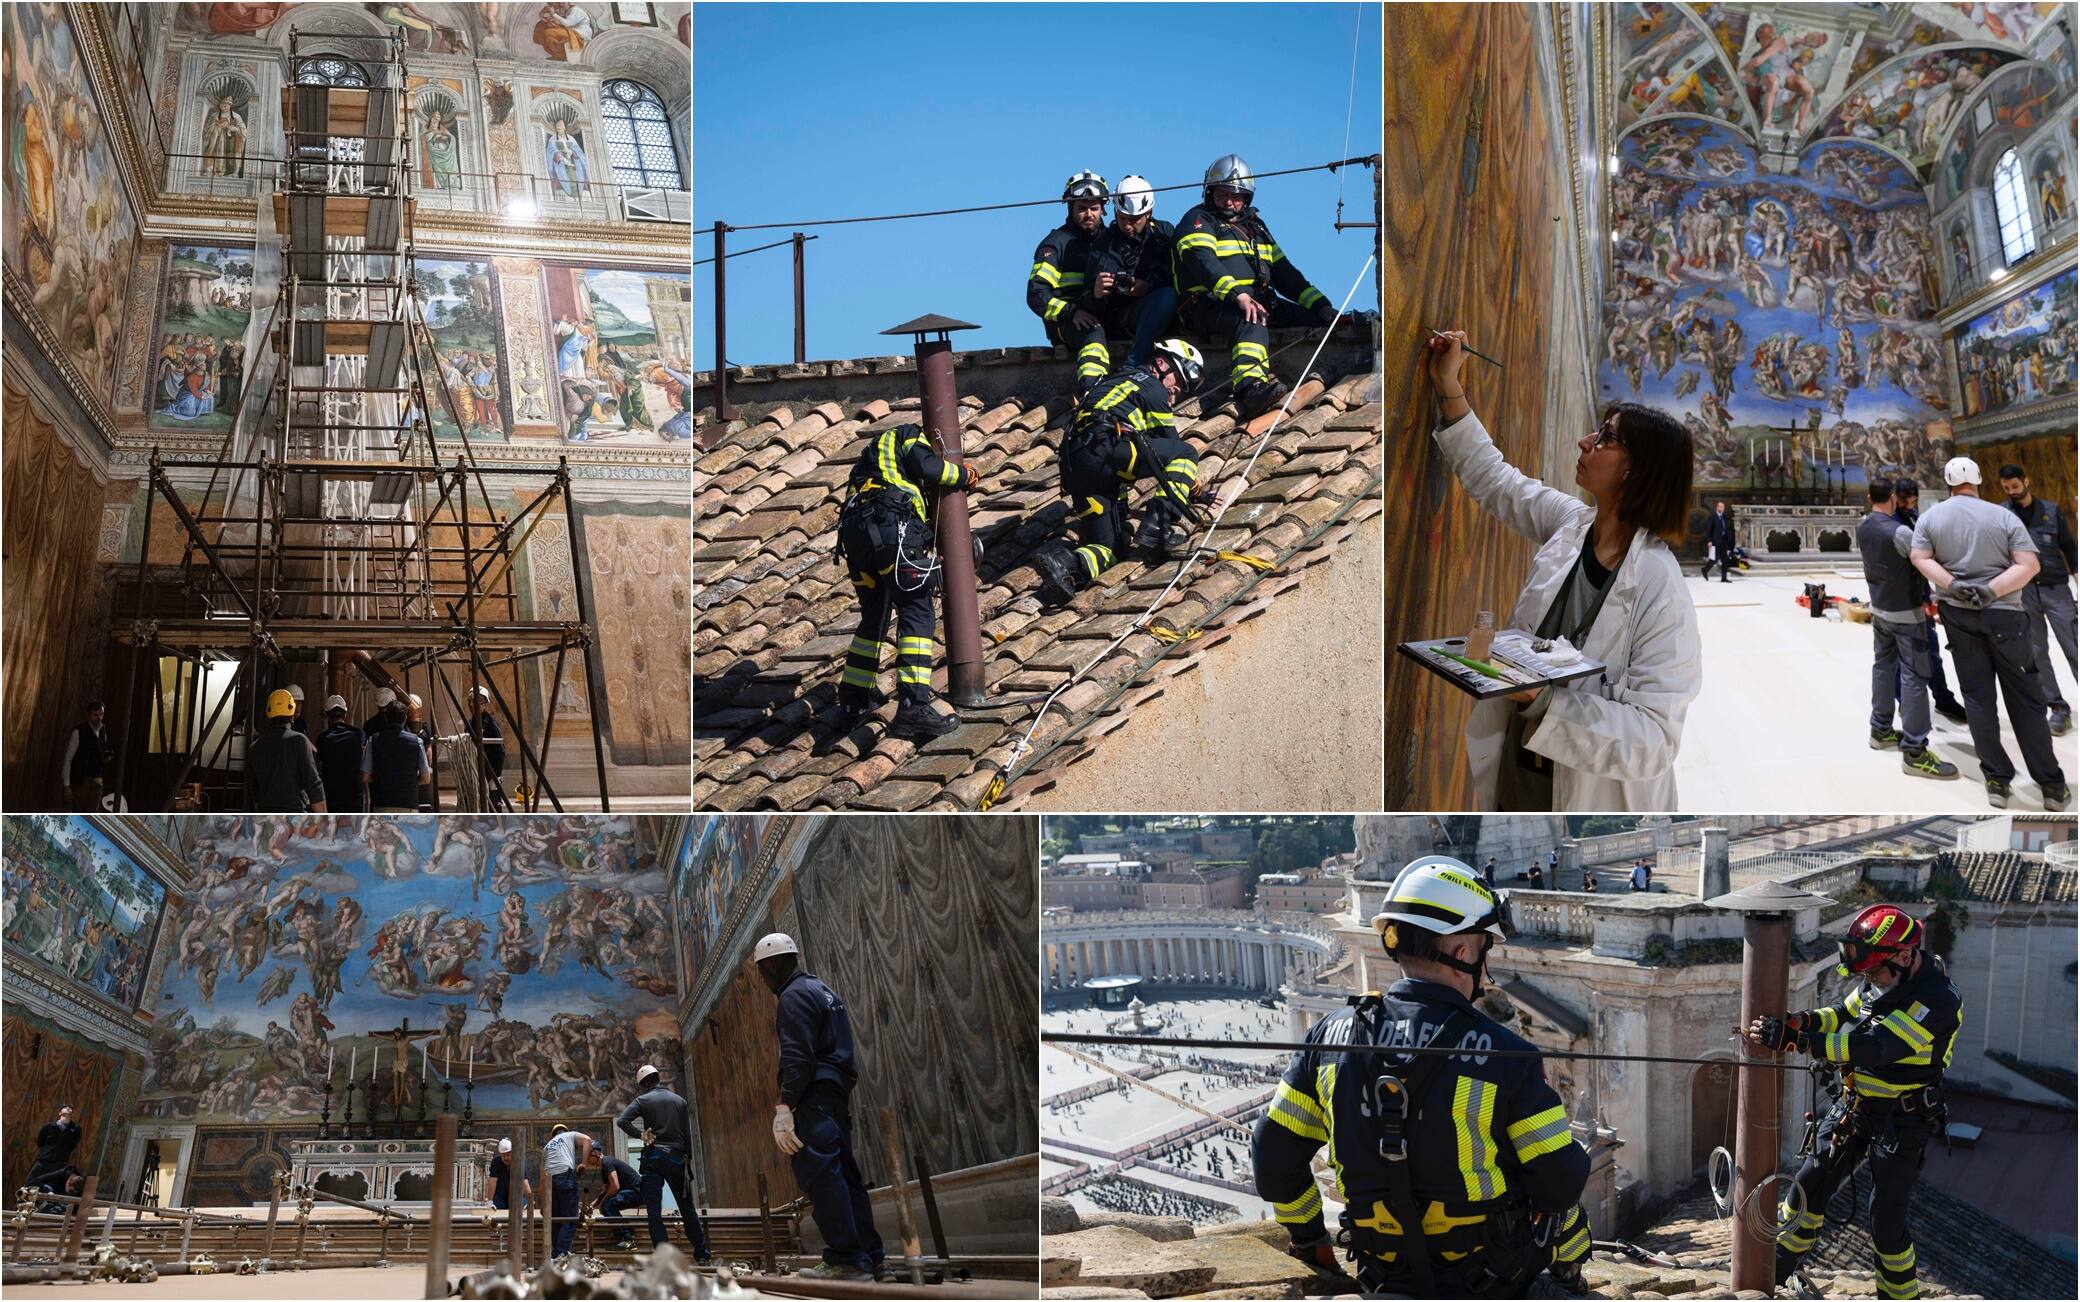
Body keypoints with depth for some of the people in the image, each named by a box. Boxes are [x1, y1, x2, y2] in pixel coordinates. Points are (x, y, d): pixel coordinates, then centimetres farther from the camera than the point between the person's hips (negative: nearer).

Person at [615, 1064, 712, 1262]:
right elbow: (688, 1134, 8)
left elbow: (622, 1121, -12)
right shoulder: (679, 1101, 10)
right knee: (687, 1208, 10)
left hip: (653, 1158, -2)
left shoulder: (643, 1100, 1)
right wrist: (688, 1159, 12)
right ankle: (701, 1254, 10)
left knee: (654, 1210, -1)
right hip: (676, 1157, 2)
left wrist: (640, 1134, -2)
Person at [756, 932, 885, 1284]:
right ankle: (868, 1258, 10)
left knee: (819, 1174, -16)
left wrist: (784, 1107, -23)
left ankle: (845, 1261, -24)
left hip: (813, 1096, -10)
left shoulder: (794, 996, -7)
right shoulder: (824, 992, 24)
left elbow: (797, 1056, -18)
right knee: (844, 1175, 11)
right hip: (838, 1093, 11)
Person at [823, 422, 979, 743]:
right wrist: (965, 475, 12)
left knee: (873, 618, 20)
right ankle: (912, 706, -23)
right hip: (891, 526, -8)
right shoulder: (909, 435, 17)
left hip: (853, 530, 8)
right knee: (917, 613, -10)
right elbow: (929, 469, -4)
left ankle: (851, 705, 21)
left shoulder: (875, 452, 39)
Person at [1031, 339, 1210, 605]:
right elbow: (1170, 442, 15)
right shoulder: (1152, 388, 13)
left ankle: (1064, 564, -21)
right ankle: (1158, 523, -14)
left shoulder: (1116, 380, 39)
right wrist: (1193, 488, 27)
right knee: (1187, 453, 4)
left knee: (1109, 548, 10)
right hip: (1103, 450, -8)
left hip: (1073, 467, 8)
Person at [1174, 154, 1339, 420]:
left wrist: (1320, 305, 11)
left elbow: (1284, 273, 25)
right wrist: (1238, 295, -31)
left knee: (1314, 318, -8)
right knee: (1252, 322, -40)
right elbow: (1204, 263, -14)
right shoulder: (1198, 221, 6)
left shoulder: (1255, 226, 28)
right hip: (1208, 305, -9)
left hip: (1259, 300, 9)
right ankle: (1250, 386, -63)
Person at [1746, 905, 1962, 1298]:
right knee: (1809, 1185, 10)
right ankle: (1775, 1268, 27)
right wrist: (1800, 1021, -16)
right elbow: (1844, 1015, 8)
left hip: (1902, 1122, -7)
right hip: (1855, 1104, 7)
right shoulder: (1880, 980, -1)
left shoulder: (1939, 999, -27)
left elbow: (1874, 1047, -35)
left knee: (1886, 1221, -4)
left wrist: (1796, 1040, -40)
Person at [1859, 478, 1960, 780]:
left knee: (1883, 666, 20)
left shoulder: (1862, 529, 1)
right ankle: (1914, 752, -7)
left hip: (1879, 610, 8)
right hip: (1906, 612, -8)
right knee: (1914, 676, -6)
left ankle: (1881, 730, 31)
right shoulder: (1899, 533, -23)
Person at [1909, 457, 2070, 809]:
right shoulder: (2004, 516, -6)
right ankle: (2052, 786, 6)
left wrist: (1953, 586, -15)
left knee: (1978, 698, 8)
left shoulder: (1931, 517, 0)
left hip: (1957, 614, 2)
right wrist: (1990, 590, -18)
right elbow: (2029, 565, -12)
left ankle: (1997, 781, 5)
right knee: (2025, 700, 3)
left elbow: (1920, 558, -6)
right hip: (2003, 614, -2)